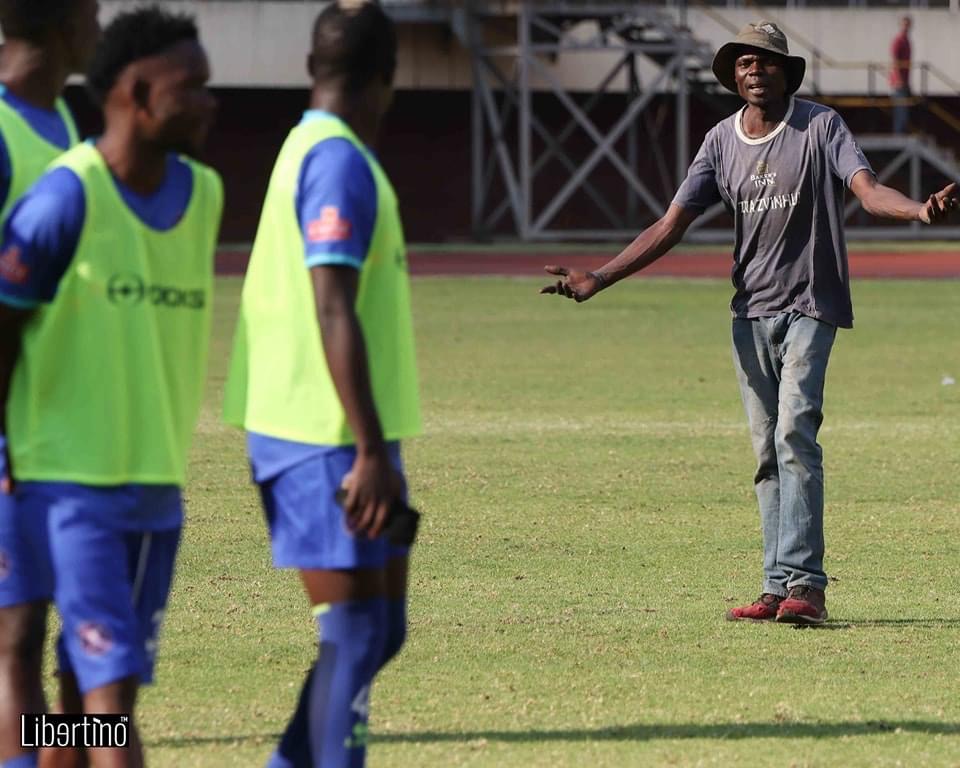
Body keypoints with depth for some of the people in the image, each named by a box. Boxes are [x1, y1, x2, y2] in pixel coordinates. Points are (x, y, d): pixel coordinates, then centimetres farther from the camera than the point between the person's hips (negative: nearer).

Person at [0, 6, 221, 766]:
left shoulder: (203, 196, 7)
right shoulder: (66, 198, -14)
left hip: (160, 480, 6)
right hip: (71, 481, -6)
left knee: (89, 683, 10)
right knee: (111, 683, -11)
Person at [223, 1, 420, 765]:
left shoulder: (307, 149, 15)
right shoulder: (340, 162, -15)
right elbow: (334, 316, -22)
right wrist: (372, 453, -24)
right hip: (330, 441, -10)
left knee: (379, 624, 13)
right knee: (354, 634, -7)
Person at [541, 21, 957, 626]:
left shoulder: (820, 127, -5)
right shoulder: (722, 141, 7)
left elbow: (866, 186, -19)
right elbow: (672, 224, 7)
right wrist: (598, 280, -1)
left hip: (810, 304, -5)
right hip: (751, 309, 5)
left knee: (795, 433, -18)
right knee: (768, 452, 6)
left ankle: (803, 583, -23)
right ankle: (778, 588, 8)